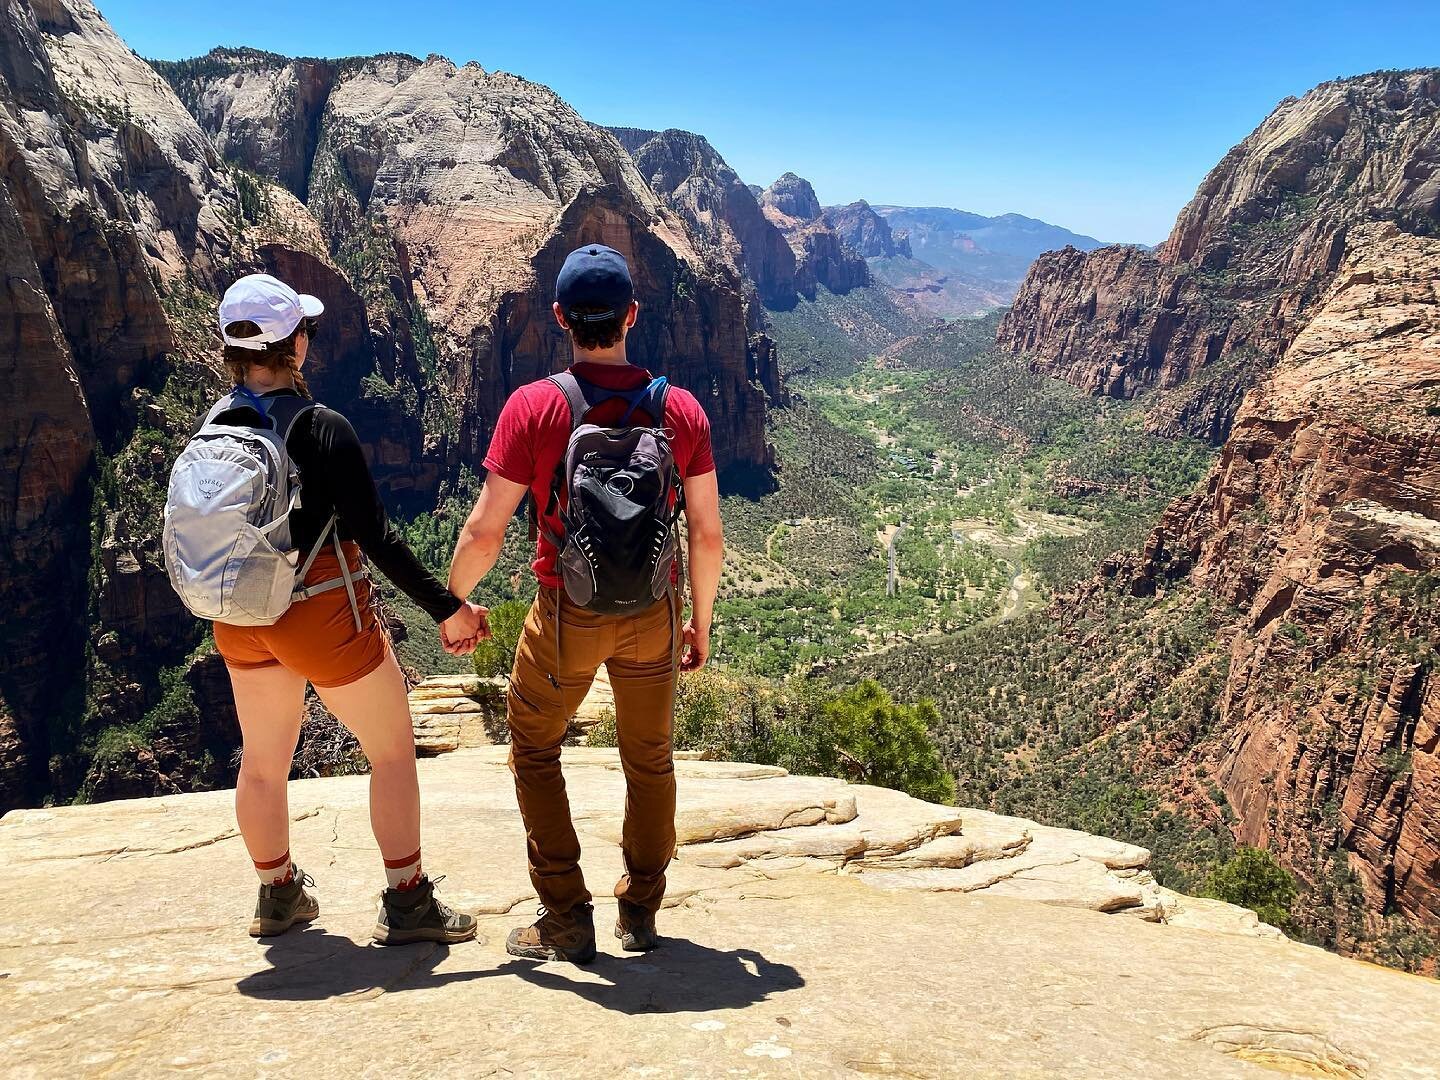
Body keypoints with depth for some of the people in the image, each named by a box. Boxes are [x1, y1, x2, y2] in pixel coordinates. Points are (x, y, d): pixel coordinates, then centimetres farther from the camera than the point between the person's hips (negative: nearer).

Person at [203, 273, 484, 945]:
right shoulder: (322, 429, -19)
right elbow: (375, 535, -21)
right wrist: (446, 608, -16)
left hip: (242, 620, 7)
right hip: (322, 616, -6)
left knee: (262, 763, 20)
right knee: (393, 751, 9)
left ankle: (277, 896, 39)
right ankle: (407, 906, 16)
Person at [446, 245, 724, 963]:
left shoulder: (534, 406, -14)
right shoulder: (681, 410, -7)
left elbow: (485, 532, -13)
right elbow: (708, 535, -4)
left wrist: (452, 605, 5)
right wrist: (701, 621, 11)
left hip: (567, 616, -2)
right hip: (653, 612, 3)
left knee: (533, 750, 19)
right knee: (649, 760, 20)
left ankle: (566, 921, 20)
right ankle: (640, 912, 33)